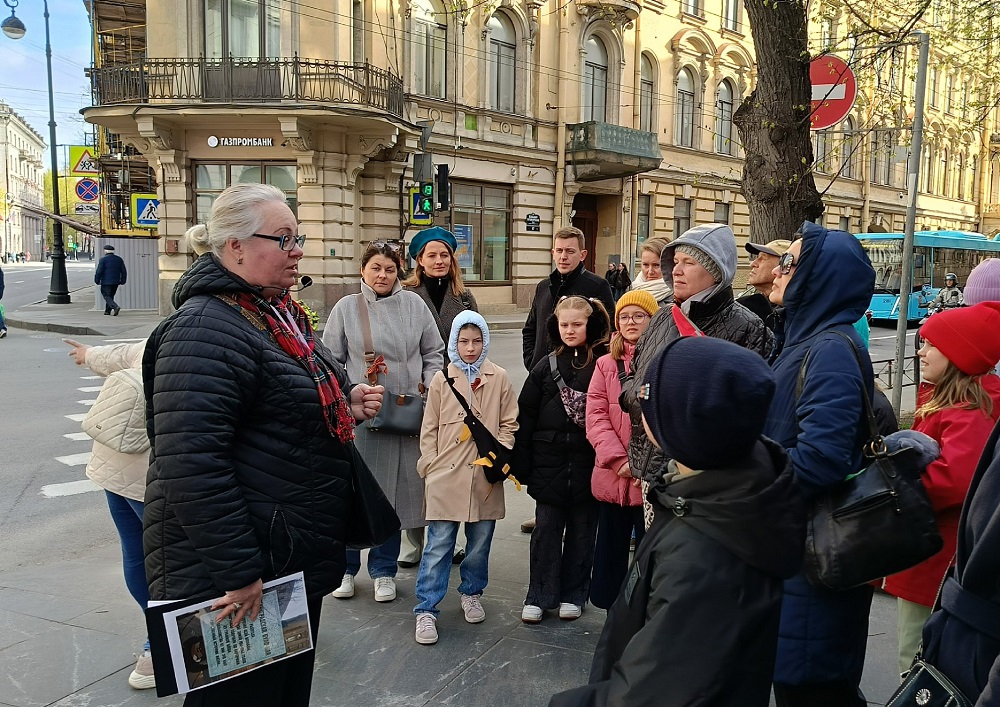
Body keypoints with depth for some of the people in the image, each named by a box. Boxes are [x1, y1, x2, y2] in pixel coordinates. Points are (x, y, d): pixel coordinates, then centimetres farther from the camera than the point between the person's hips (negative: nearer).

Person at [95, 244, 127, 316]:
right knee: (111, 296, 17)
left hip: (106, 282, -6)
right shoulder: (119, 259, 8)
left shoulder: (103, 259, -7)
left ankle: (116, 307, -23)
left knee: (107, 297, -2)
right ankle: (107, 311, 21)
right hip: (116, 282, 6)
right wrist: (122, 281, 14)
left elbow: (99, 271, -11)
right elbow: (124, 271, 8)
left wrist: (97, 280, 0)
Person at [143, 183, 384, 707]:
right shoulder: (205, 329, -22)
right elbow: (191, 465, -29)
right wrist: (236, 572, -26)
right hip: (235, 580, -9)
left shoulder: (281, 316, 9)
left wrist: (346, 400, 3)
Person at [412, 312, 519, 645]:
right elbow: (429, 429, 5)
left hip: (486, 476, 2)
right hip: (446, 477, -1)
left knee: (480, 542, 14)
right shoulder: (441, 379, 2)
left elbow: (509, 424, 8)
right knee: (438, 545, 0)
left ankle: (471, 594, 36)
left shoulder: (499, 379, 3)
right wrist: (430, 466, -2)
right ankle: (426, 610, 10)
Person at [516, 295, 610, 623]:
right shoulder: (546, 366, 5)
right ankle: (539, 596, 19)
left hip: (589, 461, -1)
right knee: (546, 529, 6)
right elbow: (525, 416, 4)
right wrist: (522, 463, 0)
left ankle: (573, 595, 26)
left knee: (581, 530, 11)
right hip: (549, 461, 2)